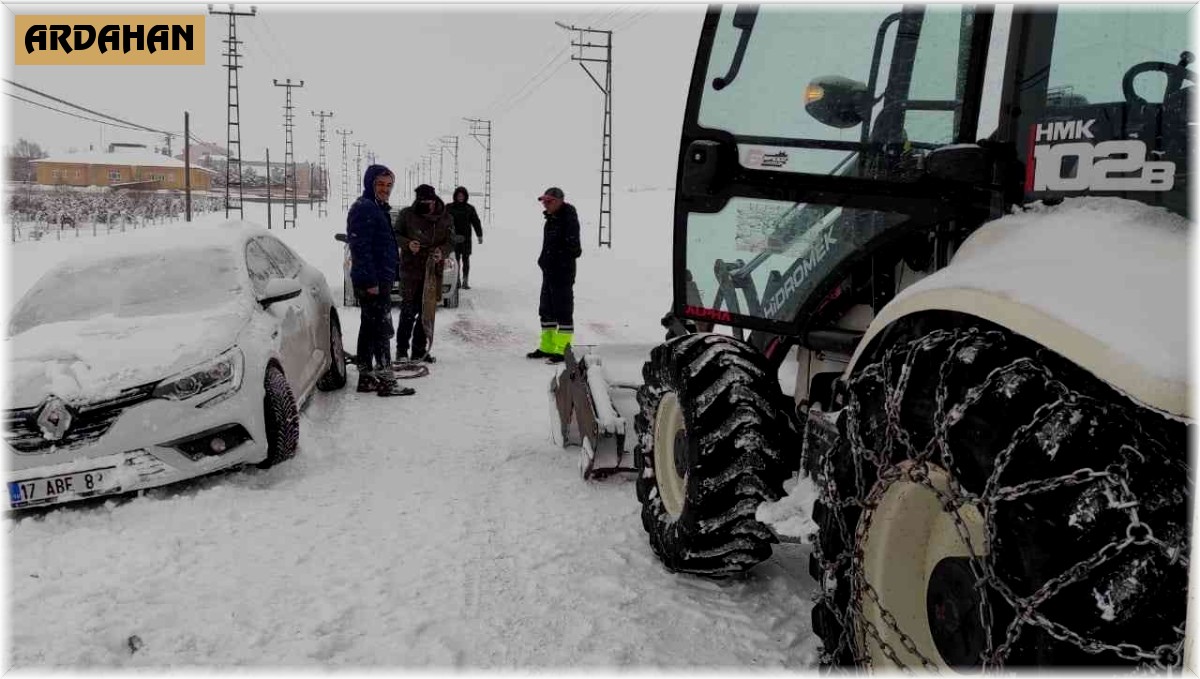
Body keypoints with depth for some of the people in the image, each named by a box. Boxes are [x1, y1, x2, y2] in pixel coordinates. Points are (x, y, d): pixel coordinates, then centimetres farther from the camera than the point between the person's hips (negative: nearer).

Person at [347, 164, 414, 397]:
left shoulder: (377, 208, 19)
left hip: (379, 279, 11)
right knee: (381, 329, -9)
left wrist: (384, 279, 23)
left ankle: (366, 377, 20)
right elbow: (361, 247, -21)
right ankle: (386, 381, -7)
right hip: (373, 280, -11)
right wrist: (371, 280, -24)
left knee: (369, 327, 13)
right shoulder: (364, 208, -13)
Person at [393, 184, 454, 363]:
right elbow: (395, 234, 2)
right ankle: (402, 350, 5)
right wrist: (407, 244, -18)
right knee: (408, 312, -6)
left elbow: (451, 242, 5)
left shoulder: (446, 219, 1)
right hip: (410, 271, -3)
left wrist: (443, 251, -16)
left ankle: (419, 351, 18)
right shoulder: (407, 215, -5)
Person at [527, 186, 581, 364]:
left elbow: (573, 249, -20)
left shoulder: (569, 219, -15)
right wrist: (544, 260, 13)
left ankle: (563, 350, 0)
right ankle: (547, 347, 25)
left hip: (563, 272, -10)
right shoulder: (551, 219, 14)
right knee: (546, 310, 15)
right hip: (549, 271, 10)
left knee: (563, 311, -5)